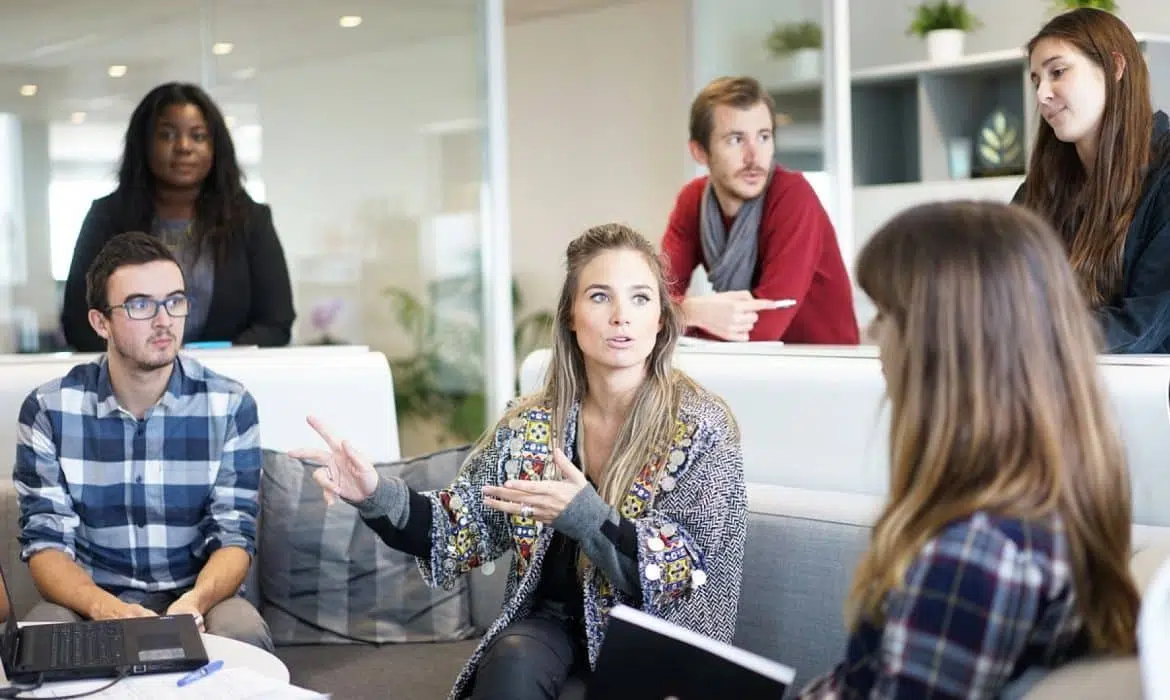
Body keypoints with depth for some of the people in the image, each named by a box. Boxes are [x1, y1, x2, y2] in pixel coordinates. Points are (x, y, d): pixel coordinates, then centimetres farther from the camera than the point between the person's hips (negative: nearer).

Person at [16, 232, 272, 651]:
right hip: (91, 603, 0)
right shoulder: (48, 410, -4)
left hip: (197, 600, 0)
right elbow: (45, 542, -7)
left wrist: (195, 601, -30)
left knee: (242, 632, -31)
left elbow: (234, 536, -6)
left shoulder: (230, 406, -4)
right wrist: (105, 607, -28)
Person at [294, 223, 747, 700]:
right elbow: (467, 527, 3)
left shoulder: (701, 427, -10)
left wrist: (586, 517, -29)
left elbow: (696, 575, -15)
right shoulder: (531, 424, 1)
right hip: (553, 620, 2)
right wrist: (379, 497, -16)